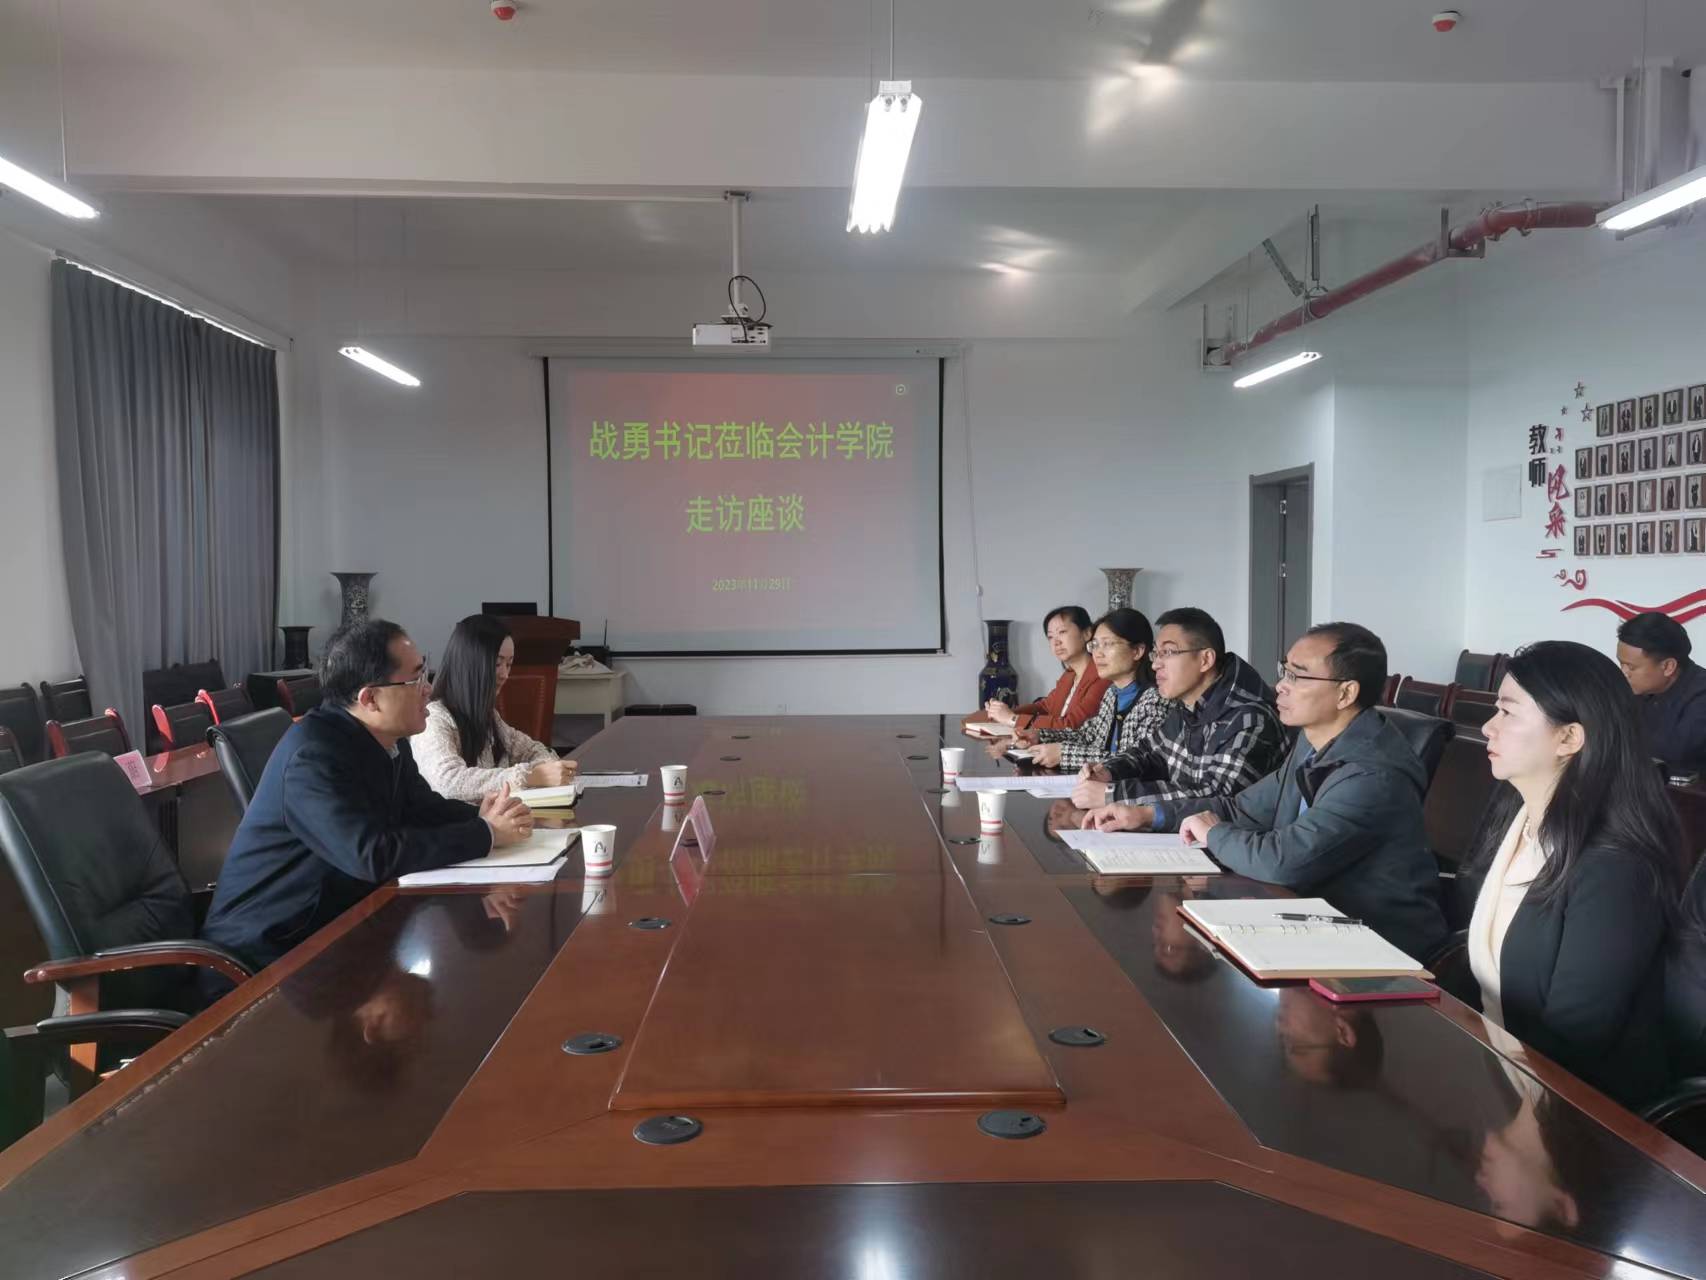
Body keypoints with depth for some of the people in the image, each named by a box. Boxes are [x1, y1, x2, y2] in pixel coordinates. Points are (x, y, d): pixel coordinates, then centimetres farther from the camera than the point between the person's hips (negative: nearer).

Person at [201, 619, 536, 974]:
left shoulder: (387, 740, 1)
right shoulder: (313, 754, -25)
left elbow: (424, 808, 13)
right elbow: (374, 855, -32)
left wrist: (481, 817, -9)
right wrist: (486, 835, -25)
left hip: (336, 923, 8)